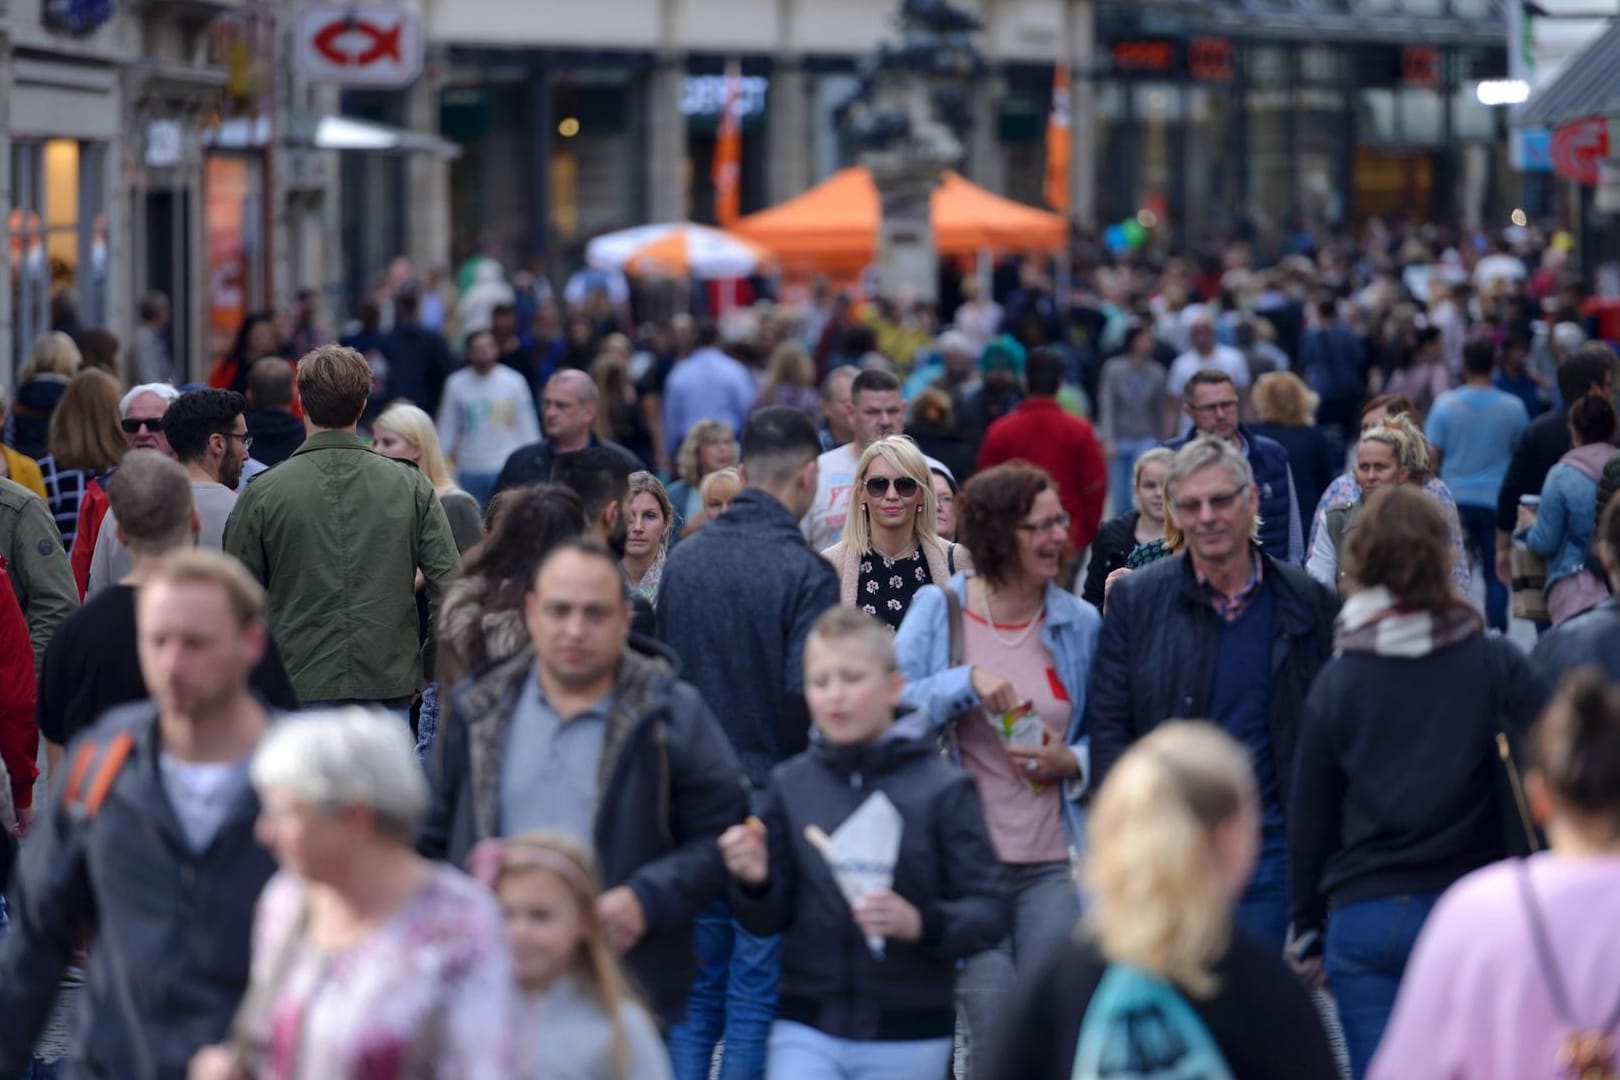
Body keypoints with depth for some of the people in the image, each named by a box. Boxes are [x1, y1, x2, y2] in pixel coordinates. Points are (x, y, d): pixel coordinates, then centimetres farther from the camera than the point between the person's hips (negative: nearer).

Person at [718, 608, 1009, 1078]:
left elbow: (989, 911, -10)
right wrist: (754, 882, -14)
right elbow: (769, 919, 7)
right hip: (806, 1032, 2)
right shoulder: (791, 784, 1)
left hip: (907, 1039, -1)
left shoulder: (941, 787, -7)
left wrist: (922, 922, -27)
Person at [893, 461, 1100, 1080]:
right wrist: (966, 681, -20)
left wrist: (1072, 762, -5)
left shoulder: (1079, 622, 6)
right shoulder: (940, 611, -1)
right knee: (994, 1025, -9)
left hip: (1052, 862, 2)